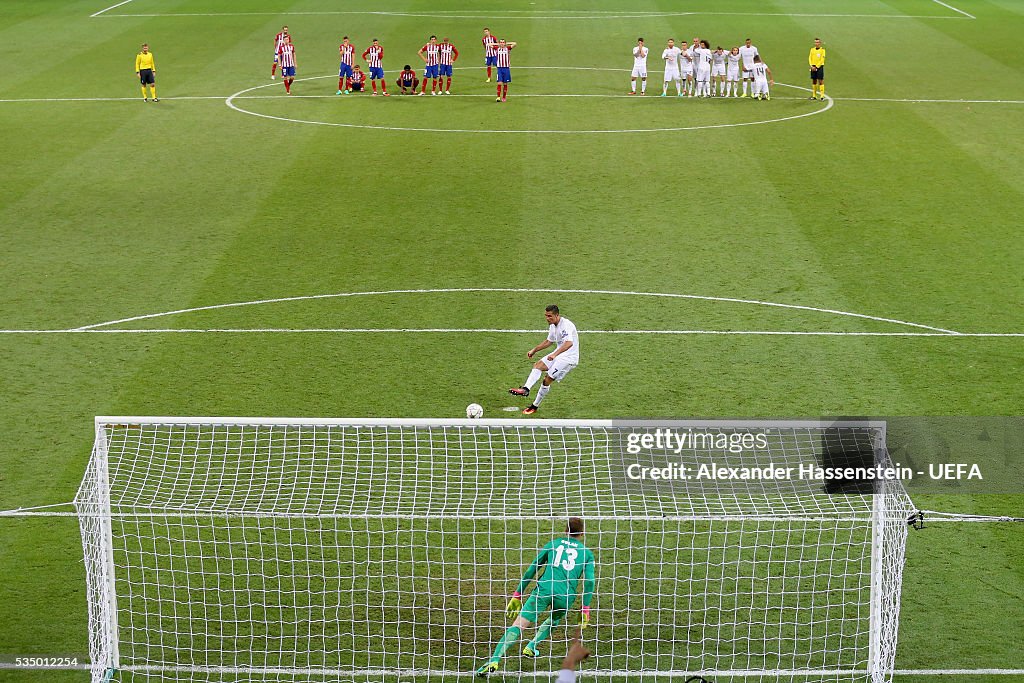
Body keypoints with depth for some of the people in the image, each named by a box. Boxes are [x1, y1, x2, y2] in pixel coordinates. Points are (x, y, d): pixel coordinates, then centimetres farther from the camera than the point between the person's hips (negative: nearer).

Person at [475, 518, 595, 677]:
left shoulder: (553, 544, 20)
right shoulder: (587, 553, 18)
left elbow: (531, 570, 17)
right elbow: (589, 581, 7)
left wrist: (517, 596, 20)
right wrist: (585, 610, 10)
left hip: (544, 589, -1)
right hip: (566, 596, 1)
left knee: (518, 624, -8)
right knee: (553, 620, 34)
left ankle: (494, 660, -23)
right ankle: (531, 648, 27)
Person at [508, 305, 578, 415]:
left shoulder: (566, 325, -23)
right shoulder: (552, 325, 8)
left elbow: (569, 343, -40)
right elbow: (549, 341, 27)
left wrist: (555, 354, -50)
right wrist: (534, 350, 23)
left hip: (569, 358, -9)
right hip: (558, 354, 9)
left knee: (547, 379, -10)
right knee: (538, 365, -7)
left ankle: (535, 406, 0)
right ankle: (526, 389, -22)